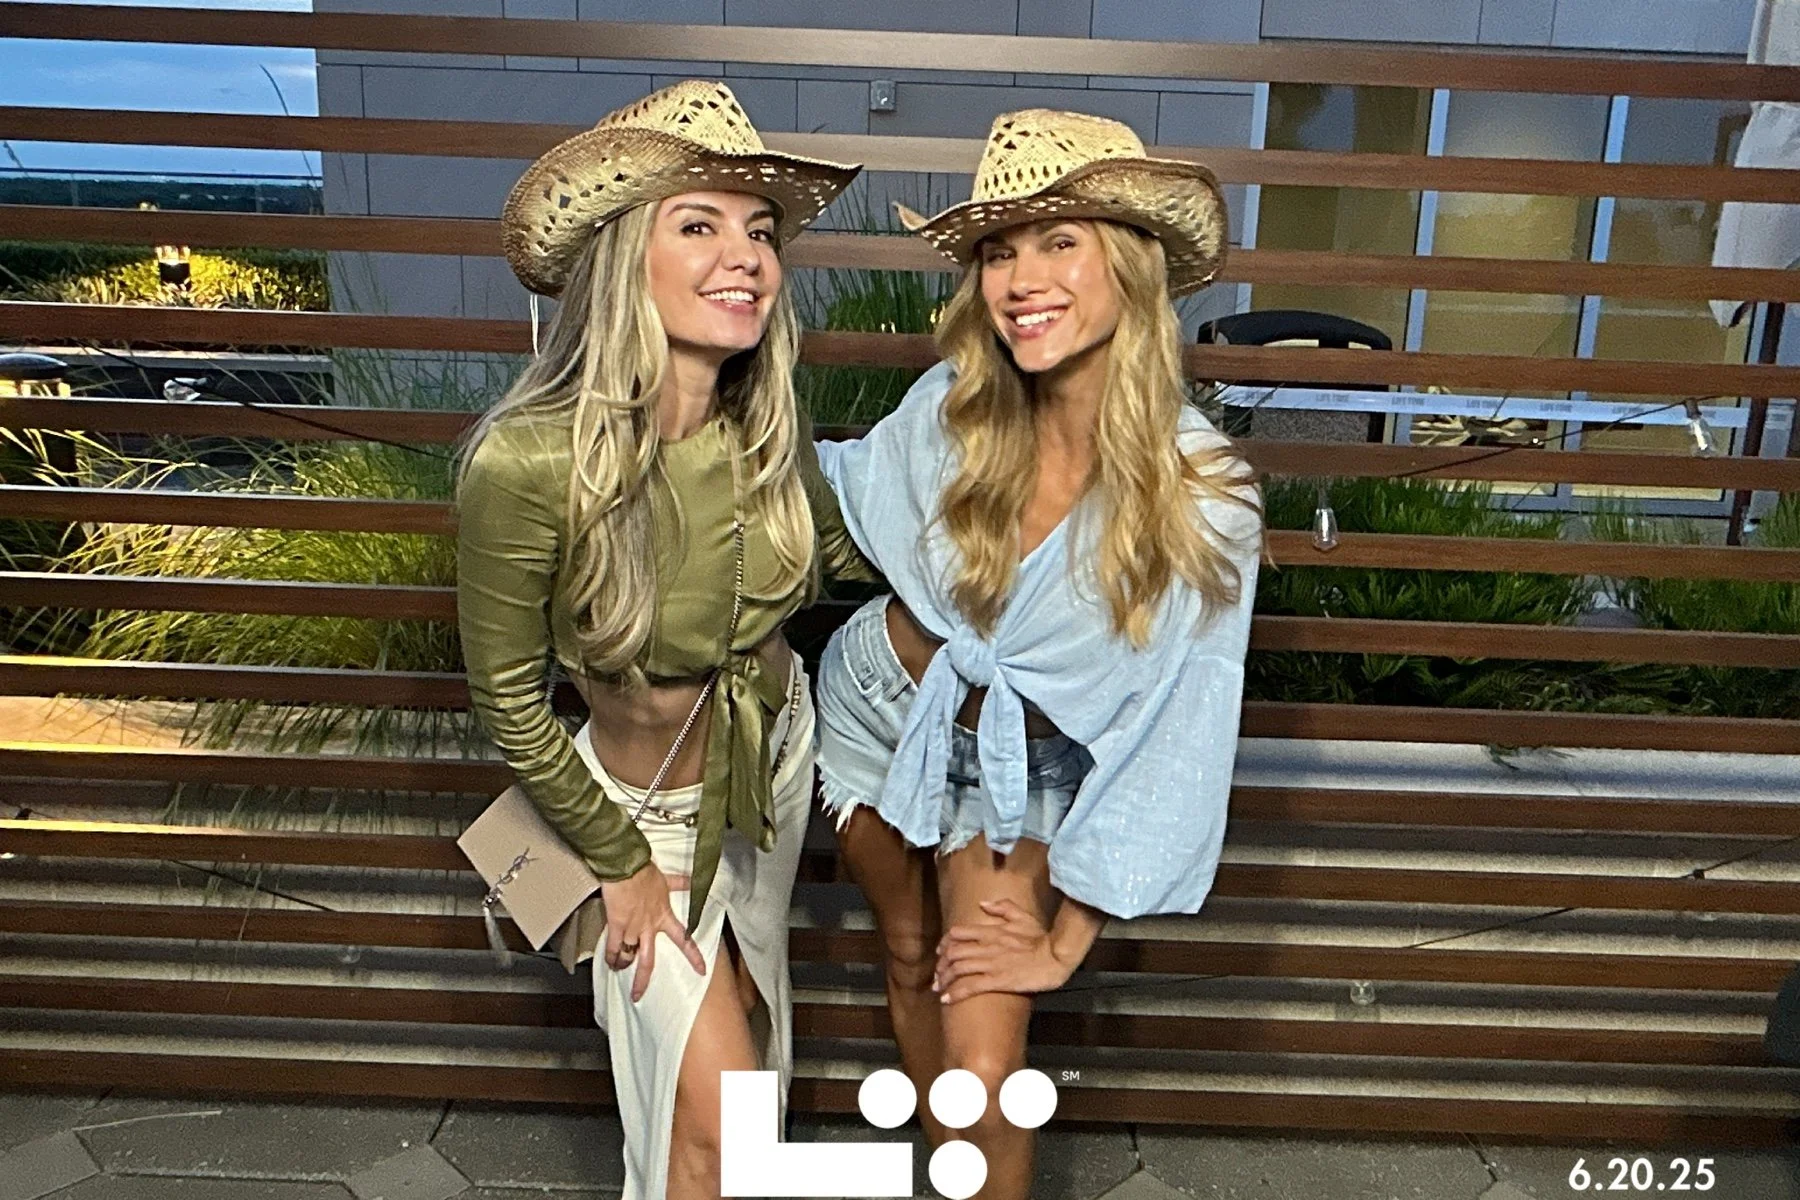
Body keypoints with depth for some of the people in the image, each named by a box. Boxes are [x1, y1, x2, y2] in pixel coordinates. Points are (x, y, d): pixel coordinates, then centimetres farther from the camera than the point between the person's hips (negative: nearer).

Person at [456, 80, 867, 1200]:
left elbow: (851, 542, 4)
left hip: (778, 752, 5)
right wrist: (621, 865, -10)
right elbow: (510, 700, -19)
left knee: (747, 1012, 29)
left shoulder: (767, 429, -19)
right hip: (645, 801, -5)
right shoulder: (527, 465, -34)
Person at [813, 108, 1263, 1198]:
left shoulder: (1203, 493, -26)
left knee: (984, 1073, -7)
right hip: (878, 708, 3)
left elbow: (1173, 744, -20)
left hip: (1014, 771, -2)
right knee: (912, 964, 21)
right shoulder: (951, 407, -19)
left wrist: (1064, 943, -16)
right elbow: (846, 490, 6)